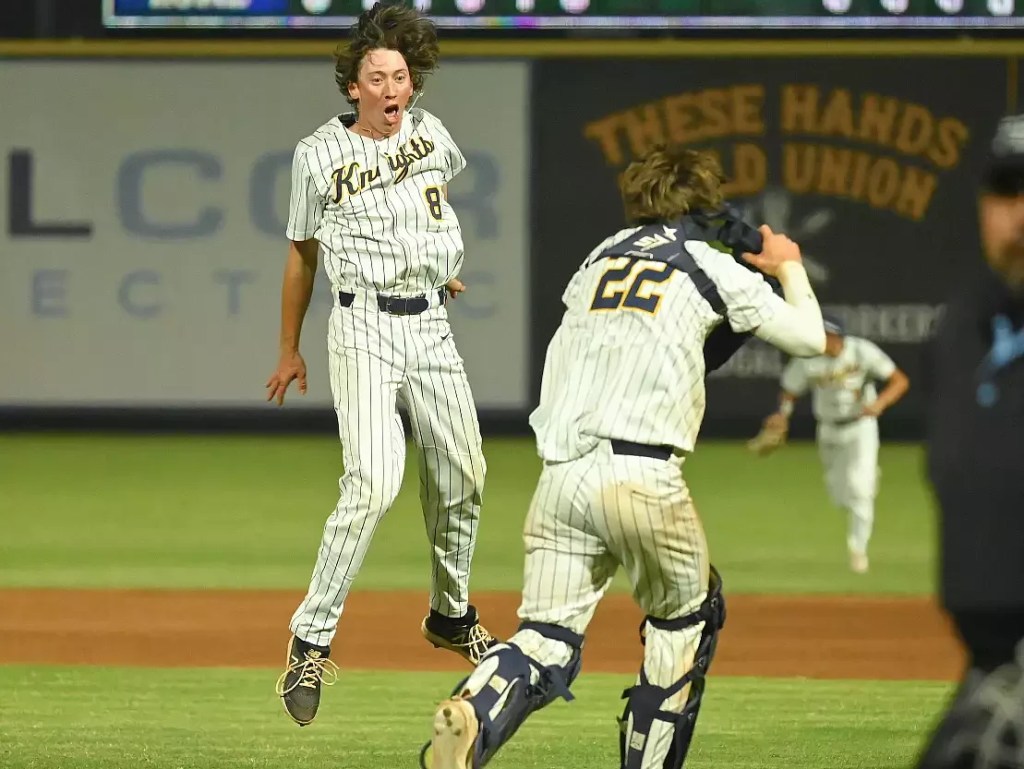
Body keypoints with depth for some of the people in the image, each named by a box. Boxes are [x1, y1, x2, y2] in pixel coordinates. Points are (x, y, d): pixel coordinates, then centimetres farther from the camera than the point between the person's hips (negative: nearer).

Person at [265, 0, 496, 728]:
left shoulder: (430, 133, 4)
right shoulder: (320, 155, -6)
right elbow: (302, 254, 5)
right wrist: (290, 351, 12)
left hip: (432, 327, 5)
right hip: (364, 331, -5)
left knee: (461, 479, 12)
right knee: (374, 484, -21)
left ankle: (452, 616, 35)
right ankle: (311, 642, -17)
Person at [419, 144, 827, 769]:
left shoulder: (602, 256, 22)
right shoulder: (714, 267, 10)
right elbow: (810, 338, 15)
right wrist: (790, 269, 35)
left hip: (559, 474, 4)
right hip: (640, 474, -4)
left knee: (549, 638, -1)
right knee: (685, 617, 20)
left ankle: (472, 717, -30)